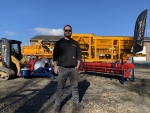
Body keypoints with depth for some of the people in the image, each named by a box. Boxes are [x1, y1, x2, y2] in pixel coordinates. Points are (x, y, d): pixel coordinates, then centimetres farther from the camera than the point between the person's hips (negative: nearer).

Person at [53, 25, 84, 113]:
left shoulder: (75, 43, 10)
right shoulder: (59, 43, 3)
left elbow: (79, 55, 10)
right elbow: (55, 55, 1)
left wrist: (78, 65, 2)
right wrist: (55, 66, -7)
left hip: (74, 68, 3)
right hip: (62, 68, -2)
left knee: (75, 86, 11)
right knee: (60, 87, 5)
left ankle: (76, 102, 25)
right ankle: (58, 104, 16)